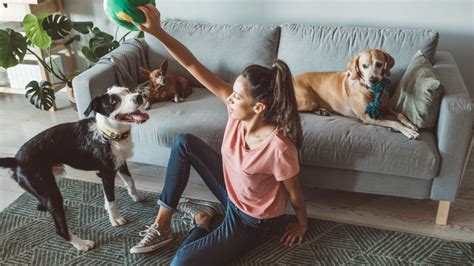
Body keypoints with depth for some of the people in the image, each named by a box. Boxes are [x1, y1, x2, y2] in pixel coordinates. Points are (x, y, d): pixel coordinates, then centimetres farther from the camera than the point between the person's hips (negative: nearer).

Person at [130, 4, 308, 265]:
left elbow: (294, 193, -17)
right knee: (184, 142, -3)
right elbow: (192, 65, -21)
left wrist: (302, 224, 0)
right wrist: (157, 31, -30)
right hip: (231, 188, 7)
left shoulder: (278, 146, -35)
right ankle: (162, 224, 5)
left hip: (249, 219, -6)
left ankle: (202, 221, 14)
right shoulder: (238, 108, -19)